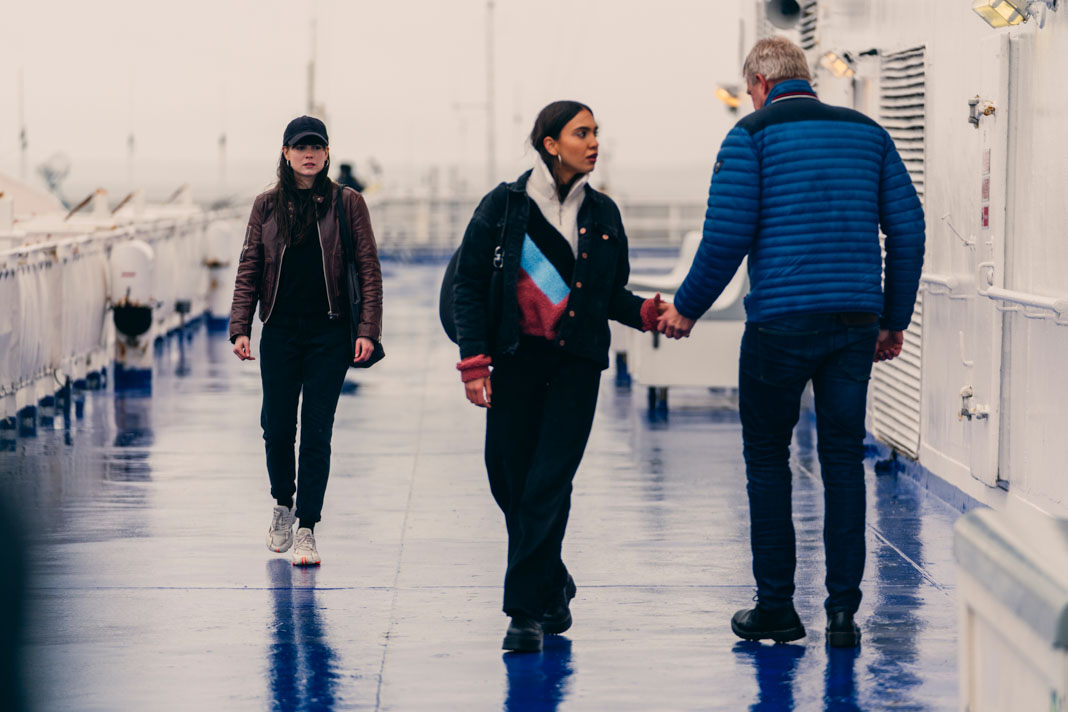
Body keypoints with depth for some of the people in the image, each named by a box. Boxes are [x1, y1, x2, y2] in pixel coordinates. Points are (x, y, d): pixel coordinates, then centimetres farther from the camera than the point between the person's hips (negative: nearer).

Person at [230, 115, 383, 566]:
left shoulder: (347, 204, 1)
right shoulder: (267, 206, 6)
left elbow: (369, 269, 0)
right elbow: (248, 270, 7)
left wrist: (368, 330, -8)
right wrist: (240, 328, -3)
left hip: (329, 333, -2)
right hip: (280, 333, 2)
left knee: (317, 431, -4)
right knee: (277, 426, 7)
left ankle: (306, 530, -1)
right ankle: (283, 504, 33)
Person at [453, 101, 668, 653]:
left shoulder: (602, 214, 9)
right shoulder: (503, 206, 1)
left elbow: (612, 296, 15)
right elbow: (469, 286, 1)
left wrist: (646, 312, -6)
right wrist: (474, 360, -7)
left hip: (577, 365, 1)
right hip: (517, 361, 0)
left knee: (547, 487, -8)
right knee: (509, 482, 4)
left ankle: (527, 610, -4)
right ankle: (553, 587, 26)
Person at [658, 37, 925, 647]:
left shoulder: (754, 133, -1)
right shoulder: (868, 133, 12)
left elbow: (728, 234, -9)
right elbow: (908, 228, 8)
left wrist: (687, 308, 3)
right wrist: (895, 320, 16)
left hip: (782, 319, -4)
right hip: (856, 321, 4)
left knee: (767, 458, 9)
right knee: (844, 459, 7)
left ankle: (777, 607, 10)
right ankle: (843, 611, 4)